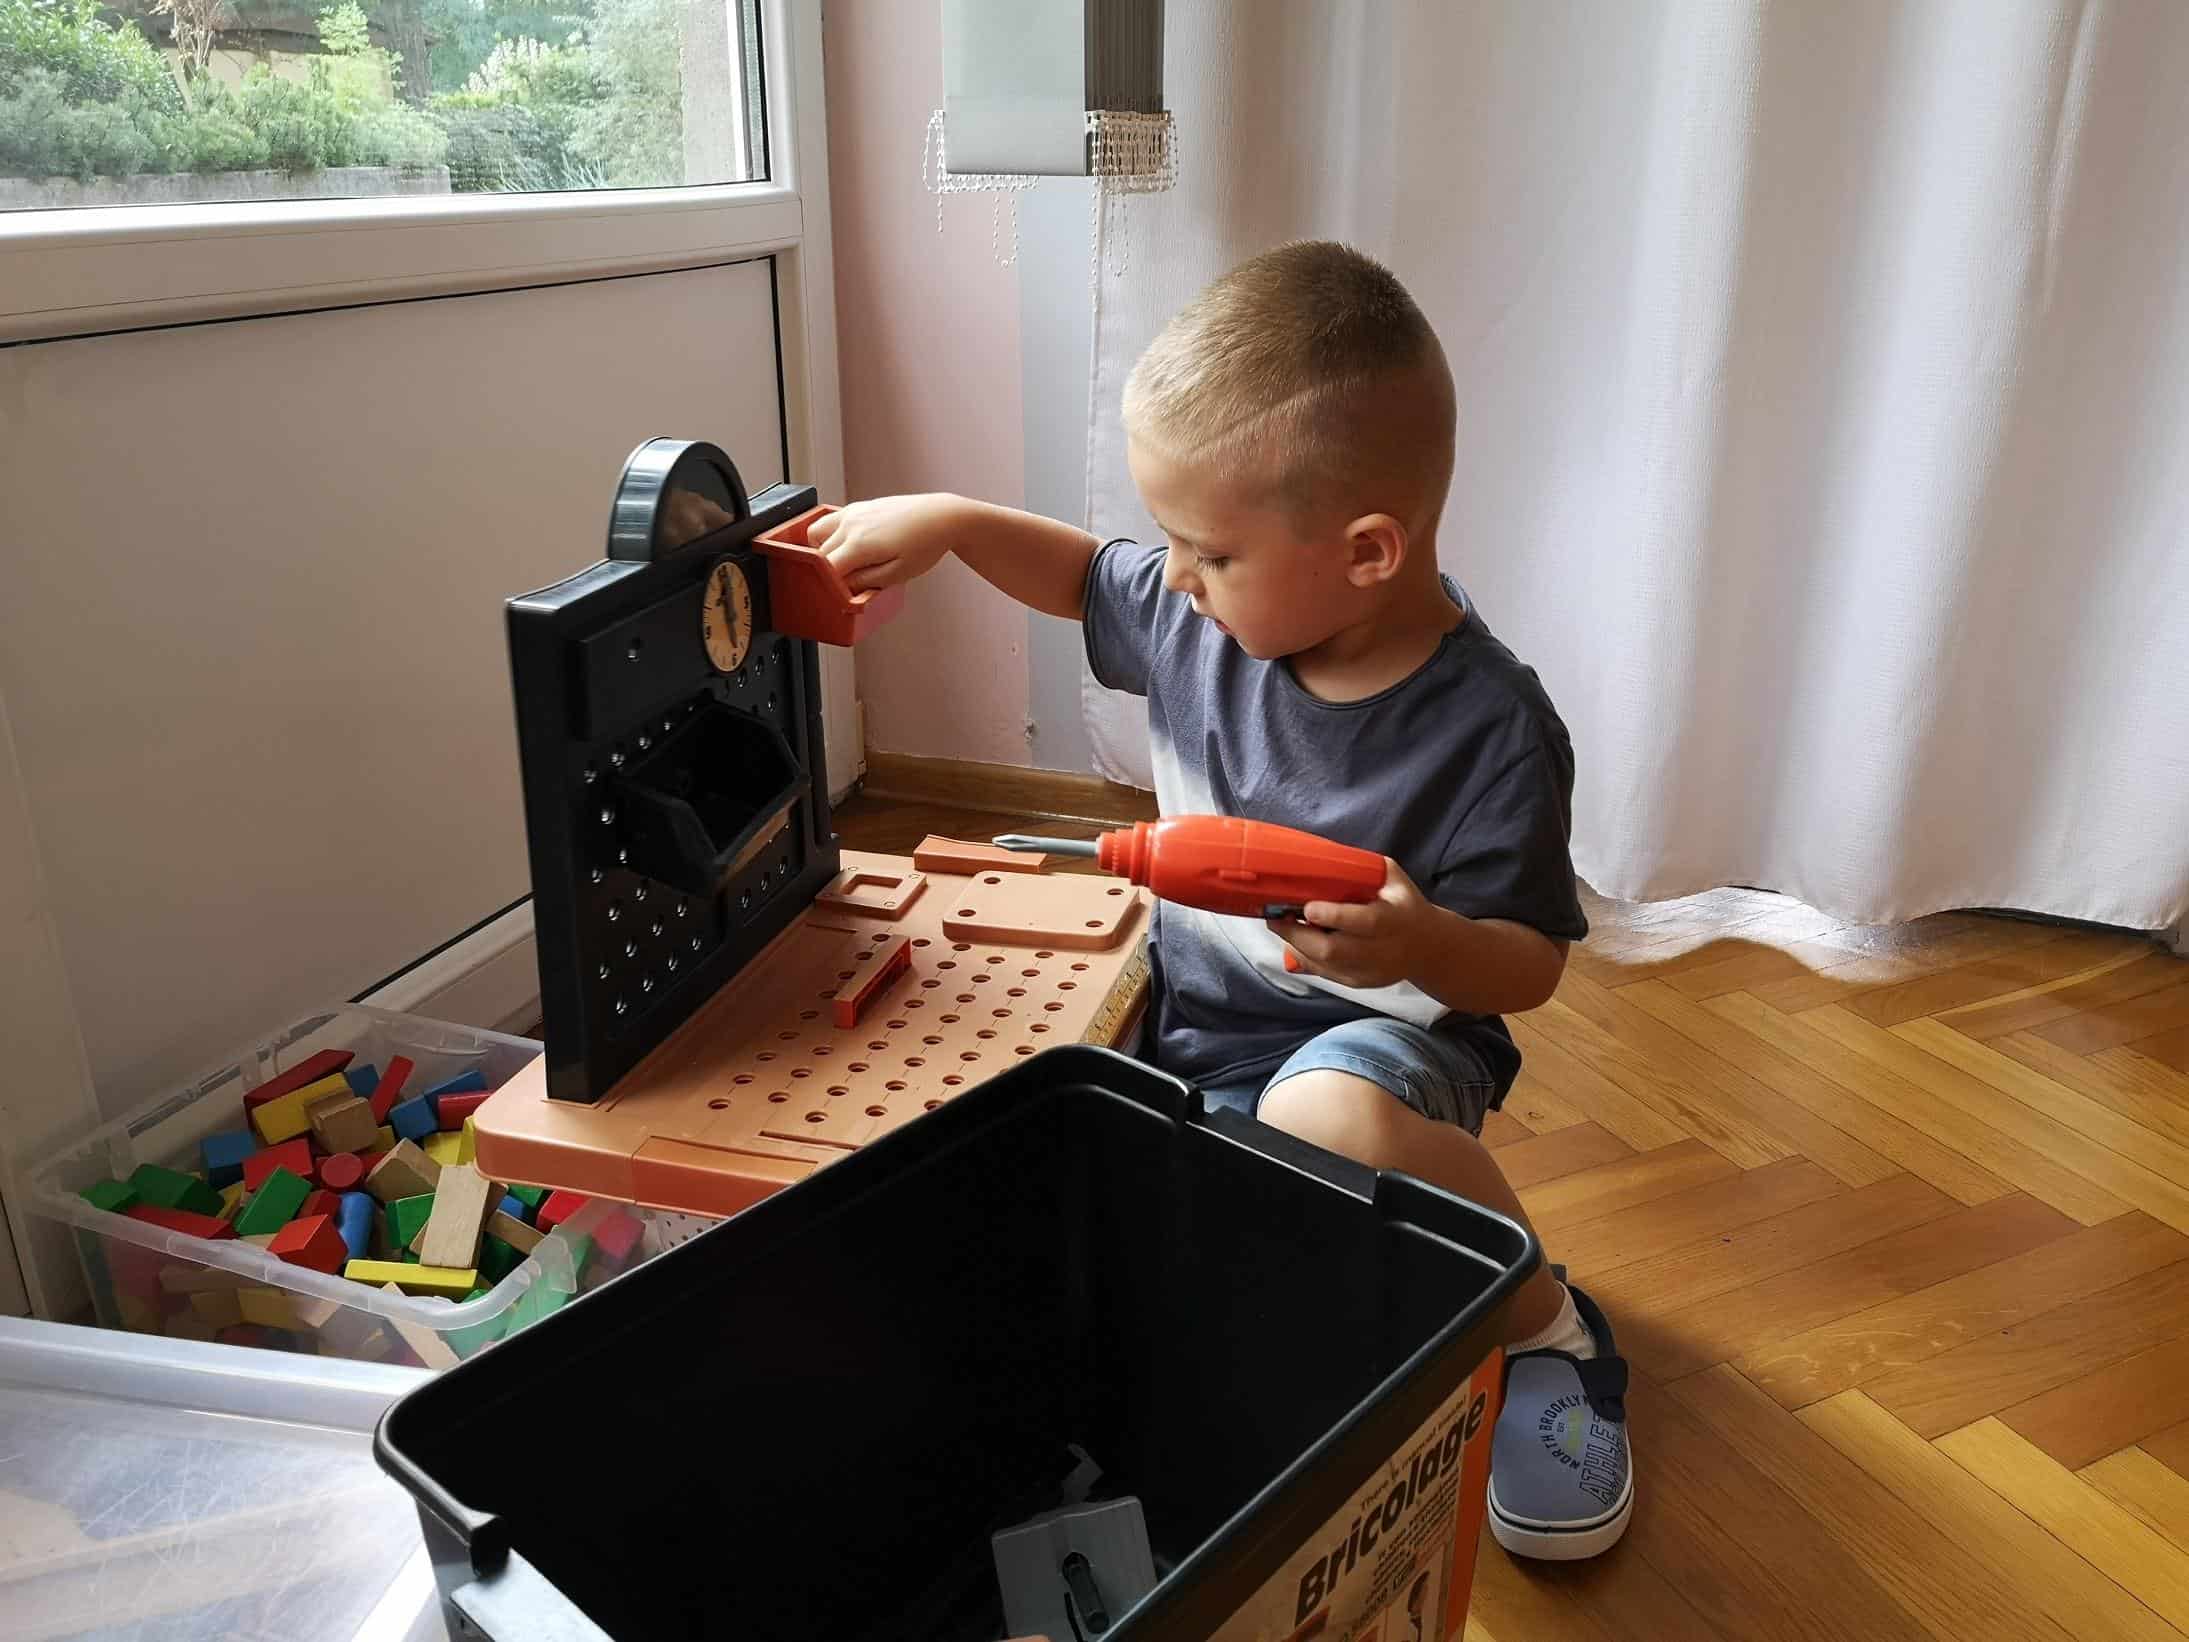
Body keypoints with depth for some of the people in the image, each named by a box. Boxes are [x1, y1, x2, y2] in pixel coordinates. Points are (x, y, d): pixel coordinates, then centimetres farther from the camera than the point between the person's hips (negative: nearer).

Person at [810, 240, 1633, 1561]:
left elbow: (1530, 964, -16)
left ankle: (1545, 1327, -10)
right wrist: (947, 519, 2)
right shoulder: (1201, 620, -6)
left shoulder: (1488, 731, -22)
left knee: (1325, 1116, -40)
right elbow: (1083, 575, 16)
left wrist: (1424, 944, -37)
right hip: (1190, 1025, 6)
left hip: (1380, 1043, -6)